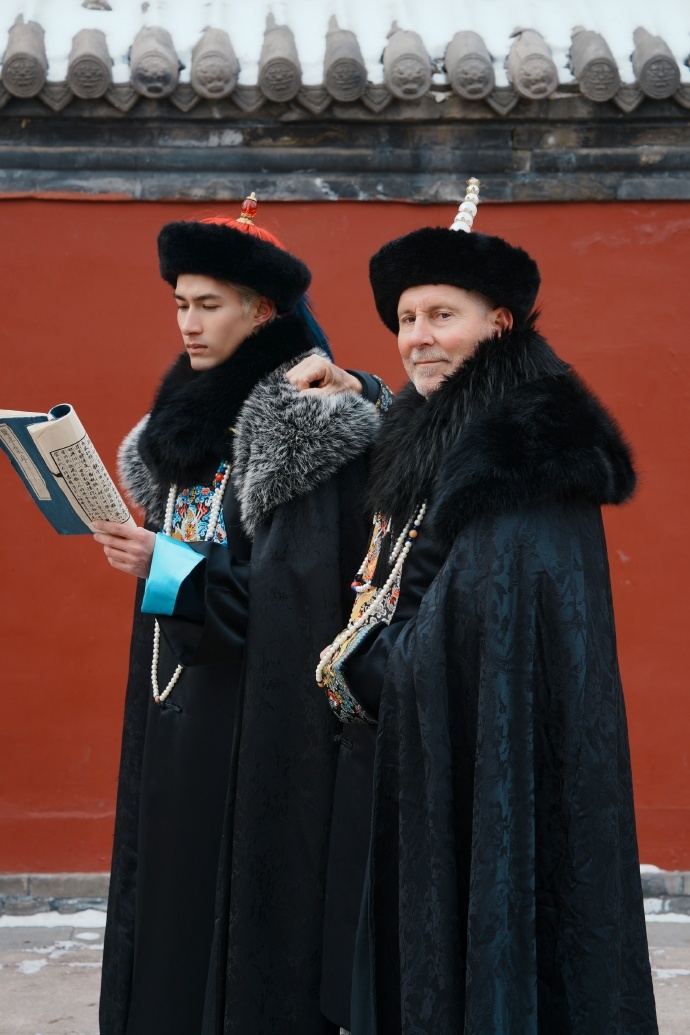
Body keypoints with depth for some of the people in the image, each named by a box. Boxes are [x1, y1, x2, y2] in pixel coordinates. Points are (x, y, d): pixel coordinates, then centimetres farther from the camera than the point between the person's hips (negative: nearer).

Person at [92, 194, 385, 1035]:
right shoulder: (190, 410, 14)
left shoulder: (309, 419, -12)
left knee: (243, 894, -3)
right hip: (176, 689, 8)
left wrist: (171, 573, -21)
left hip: (256, 702, -8)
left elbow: (302, 583, -18)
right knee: (172, 894, 10)